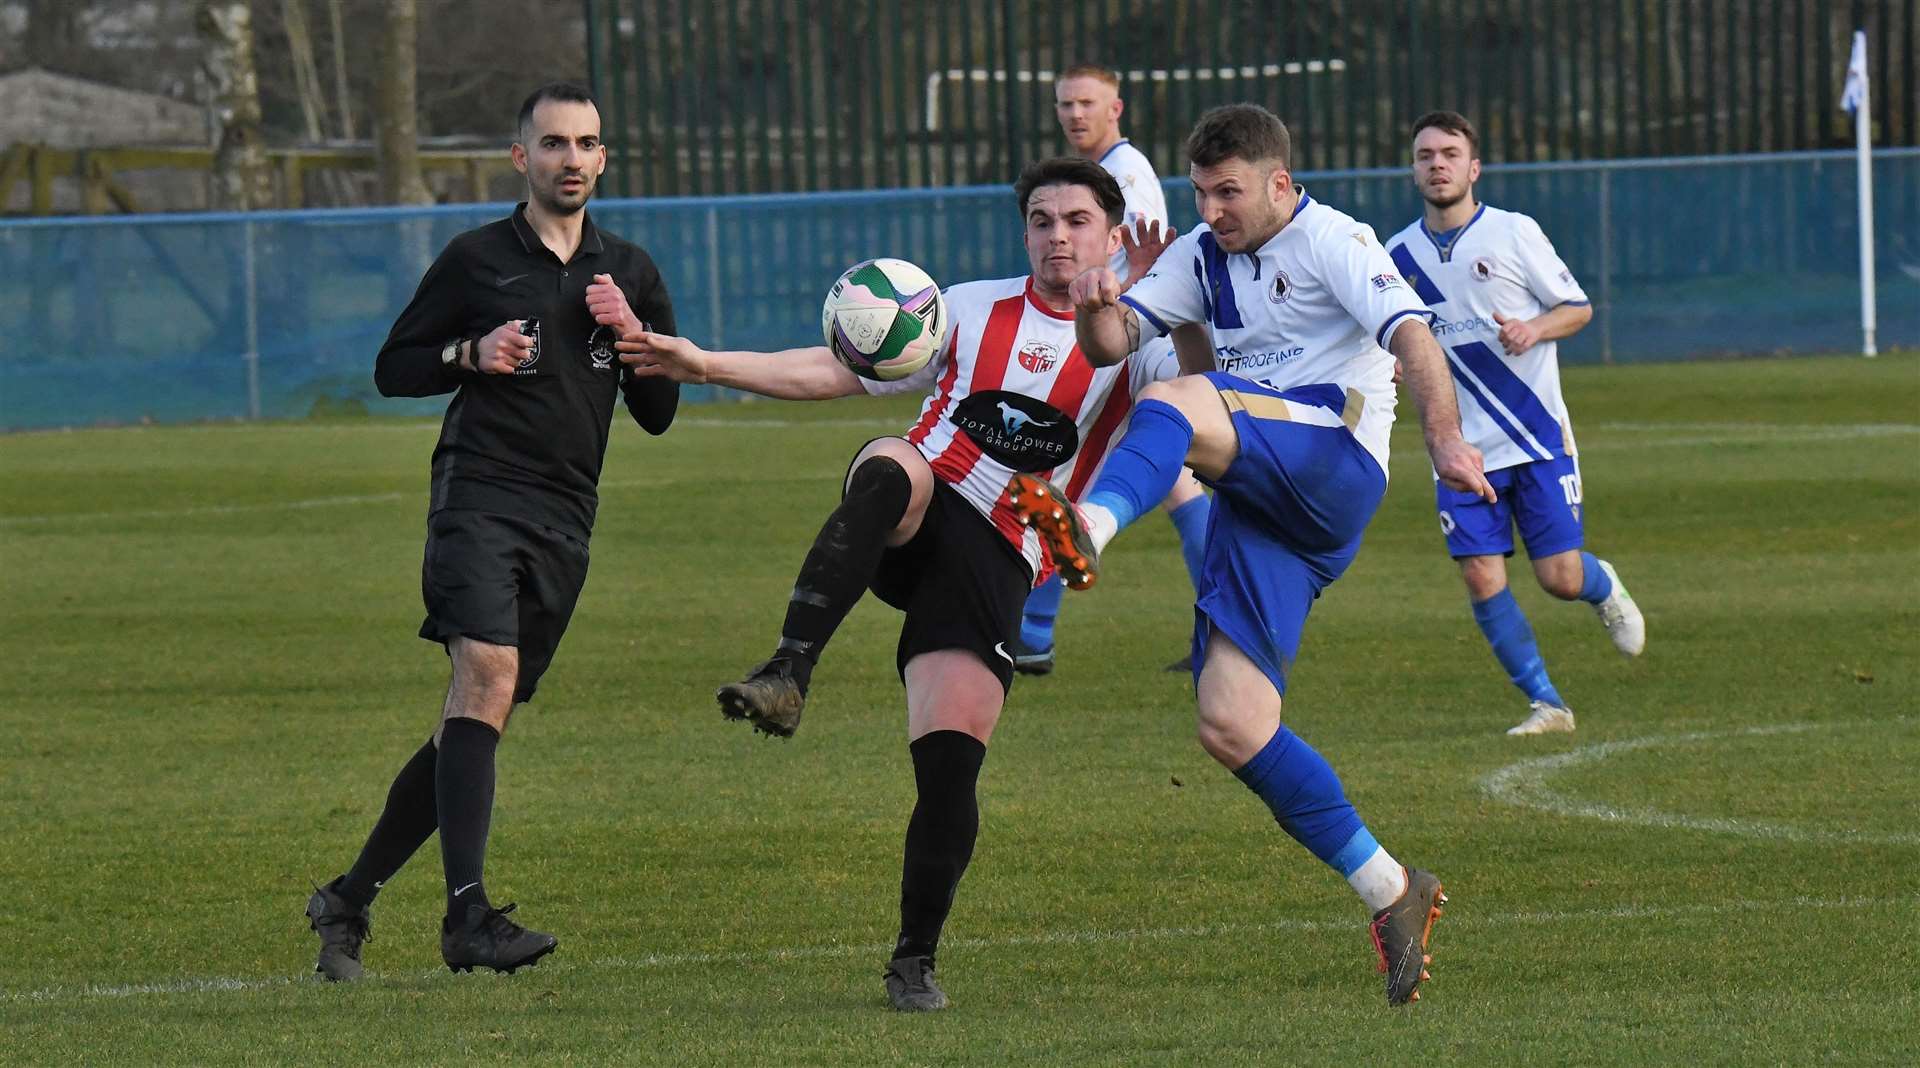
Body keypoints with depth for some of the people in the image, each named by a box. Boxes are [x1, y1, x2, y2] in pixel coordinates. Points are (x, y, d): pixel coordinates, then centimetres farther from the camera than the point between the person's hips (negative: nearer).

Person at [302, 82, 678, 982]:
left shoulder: (629, 274, 16)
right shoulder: (477, 259, 4)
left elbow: (658, 413, 17)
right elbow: (394, 368, 9)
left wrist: (631, 333, 0)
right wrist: (472, 354, -9)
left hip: (564, 525, 5)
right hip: (478, 495, -5)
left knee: (474, 729, 5)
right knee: (486, 678, -25)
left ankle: (348, 900, 18)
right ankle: (468, 915, -32)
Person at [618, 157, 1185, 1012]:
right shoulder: (972, 310, 17)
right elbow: (838, 371, 17)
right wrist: (706, 366, 9)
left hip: (997, 563, -1)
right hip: (919, 520, 1)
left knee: (950, 758, -13)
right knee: (889, 470, -37)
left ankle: (915, 960, 8)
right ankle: (787, 676, -47)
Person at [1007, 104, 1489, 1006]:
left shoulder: (1333, 243, 0)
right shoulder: (1203, 257, 21)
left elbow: (1410, 336, -15)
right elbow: (1113, 344, 12)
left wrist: (1445, 438, -32)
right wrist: (1096, 308, -13)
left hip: (1334, 466, -7)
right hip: (1261, 509, 7)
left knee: (1179, 403, -32)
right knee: (1231, 726, -7)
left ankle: (1086, 530, -62)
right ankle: (1390, 894, 2)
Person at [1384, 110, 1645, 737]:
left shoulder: (1513, 233, -3)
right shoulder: (1399, 256, 6)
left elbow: (1578, 308, 2)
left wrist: (1533, 329, -18)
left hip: (1537, 434, -3)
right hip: (1462, 447, 3)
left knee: (1560, 579, -5)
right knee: (1481, 579, -9)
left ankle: (1604, 588, 32)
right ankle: (1545, 703, 4)